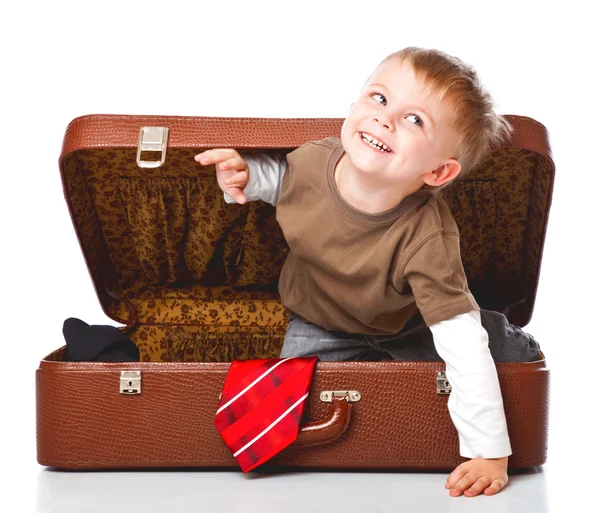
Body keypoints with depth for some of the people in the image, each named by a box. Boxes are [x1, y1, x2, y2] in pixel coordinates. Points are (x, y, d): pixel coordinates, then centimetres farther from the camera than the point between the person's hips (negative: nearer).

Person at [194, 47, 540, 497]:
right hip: (318, 325, 2)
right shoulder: (311, 161, -29)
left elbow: (463, 348, -39)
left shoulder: (426, 237, -41)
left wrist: (489, 452, -39)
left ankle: (522, 347, 29)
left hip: (404, 325, -1)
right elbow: (278, 179, -1)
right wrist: (244, 175, -24)